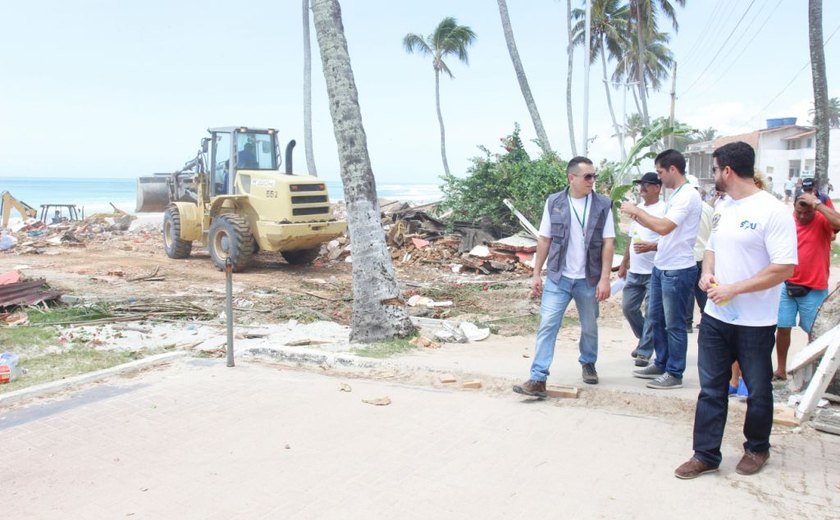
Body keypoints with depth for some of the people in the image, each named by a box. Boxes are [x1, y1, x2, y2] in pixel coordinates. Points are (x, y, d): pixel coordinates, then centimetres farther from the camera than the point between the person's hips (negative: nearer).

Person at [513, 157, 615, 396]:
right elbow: (544, 240, 3)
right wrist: (536, 273, 2)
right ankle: (538, 379, -6)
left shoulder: (603, 204, -3)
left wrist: (605, 278, -10)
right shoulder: (554, 202, -1)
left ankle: (588, 363, 41)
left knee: (590, 328, 16)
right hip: (558, 278, 0)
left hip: (589, 279, 1)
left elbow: (607, 243, -4)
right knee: (547, 326, -6)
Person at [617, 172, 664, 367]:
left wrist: (651, 246, -27)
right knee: (628, 307, 11)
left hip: (654, 271, -8)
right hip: (634, 270, 8)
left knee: (651, 313, -2)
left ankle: (645, 351, 7)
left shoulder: (664, 209, -9)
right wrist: (623, 264, 20)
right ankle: (645, 340, 31)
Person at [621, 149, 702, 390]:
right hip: (661, 267, 10)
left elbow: (664, 227, -27)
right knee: (656, 318, 18)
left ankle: (674, 374, 12)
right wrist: (640, 218, 5)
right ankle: (661, 364, 31)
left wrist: (637, 211, -17)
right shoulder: (675, 195, 13)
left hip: (678, 270, -10)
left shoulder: (688, 196, -18)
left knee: (674, 324, 1)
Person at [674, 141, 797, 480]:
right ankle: (706, 455, 18)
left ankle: (757, 449, 33)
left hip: (755, 323, -6)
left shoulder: (773, 211, -16)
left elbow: (784, 269, -20)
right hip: (715, 316, 6)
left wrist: (734, 289, -22)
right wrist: (706, 274, -1)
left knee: (758, 391, 12)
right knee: (711, 388, 9)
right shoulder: (722, 207, 8)